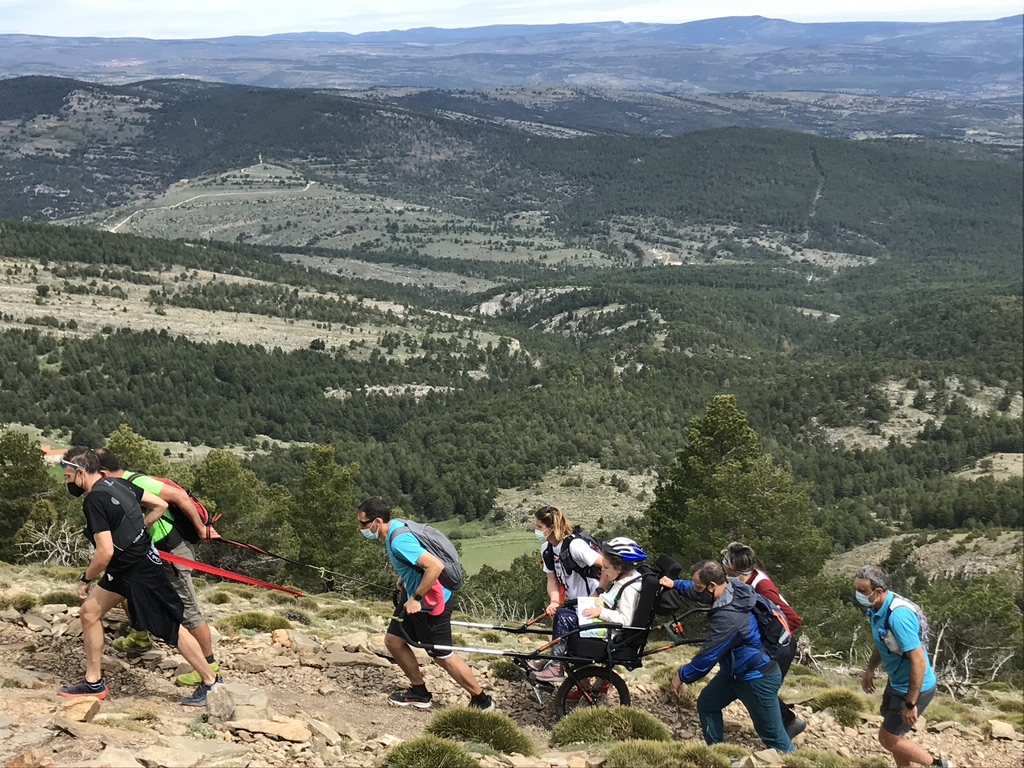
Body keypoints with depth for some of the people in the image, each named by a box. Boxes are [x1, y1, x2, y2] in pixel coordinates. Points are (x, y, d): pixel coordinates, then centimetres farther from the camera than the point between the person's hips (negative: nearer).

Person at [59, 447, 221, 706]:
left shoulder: (95, 501, -22)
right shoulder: (117, 484, 4)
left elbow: (105, 552, -26)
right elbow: (161, 504, 10)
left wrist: (86, 579, -10)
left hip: (140, 572, -10)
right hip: (124, 569, 10)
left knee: (170, 628, -1)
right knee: (89, 612, 13)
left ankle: (210, 682, 10)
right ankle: (93, 682, 20)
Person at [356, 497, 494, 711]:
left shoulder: (399, 541, -28)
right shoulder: (395, 526, 2)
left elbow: (436, 566, -35)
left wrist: (416, 598, -26)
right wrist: (405, 578, 18)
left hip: (432, 602, -10)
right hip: (418, 599, 10)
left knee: (442, 656, 1)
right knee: (393, 640, 14)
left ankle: (482, 701, 16)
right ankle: (420, 693, 25)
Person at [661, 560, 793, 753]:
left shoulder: (728, 617, -34)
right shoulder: (732, 588, -8)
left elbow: (708, 656, -26)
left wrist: (682, 676, -13)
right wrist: (675, 584, 13)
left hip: (757, 678, -10)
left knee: (772, 734, -2)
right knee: (706, 705, 15)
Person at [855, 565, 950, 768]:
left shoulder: (898, 615, -33)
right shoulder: (877, 608, -5)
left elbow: (919, 661, -32)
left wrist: (911, 704, -28)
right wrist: (870, 670, 22)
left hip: (914, 688, -9)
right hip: (897, 682, 9)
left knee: (888, 738, 3)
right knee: (893, 734, 20)